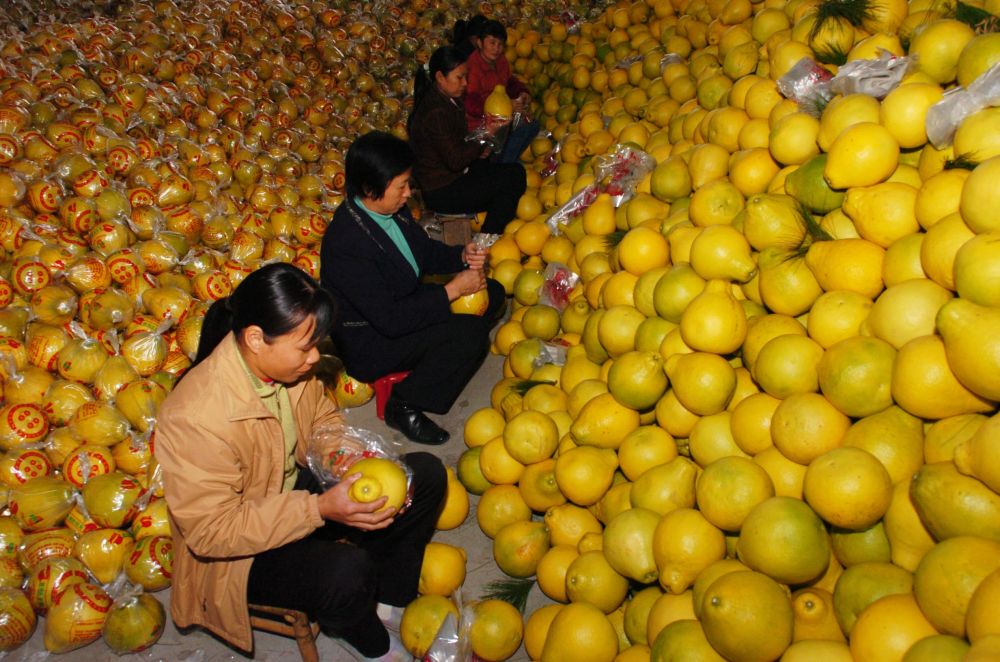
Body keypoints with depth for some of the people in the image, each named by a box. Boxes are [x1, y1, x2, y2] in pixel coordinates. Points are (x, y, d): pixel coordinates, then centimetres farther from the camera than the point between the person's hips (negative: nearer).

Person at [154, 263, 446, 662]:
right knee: (347, 571, -34)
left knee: (426, 474, -1)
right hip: (235, 553, -7)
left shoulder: (286, 363, -12)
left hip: (297, 485, 7)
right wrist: (318, 509, -36)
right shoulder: (195, 417, -33)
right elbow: (211, 531, -29)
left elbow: (321, 419, 7)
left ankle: (389, 599, 16)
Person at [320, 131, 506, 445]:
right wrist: (452, 290, -27)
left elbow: (425, 251, 12)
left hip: (405, 304, 9)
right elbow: (390, 319, -32)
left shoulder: (392, 210, -6)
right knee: (470, 332, -24)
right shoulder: (346, 244, -31)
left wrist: (462, 256, -9)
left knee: (492, 292, 6)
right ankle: (404, 406, -8)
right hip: (369, 343, -9)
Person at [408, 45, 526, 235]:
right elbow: (455, 160, -24)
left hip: (453, 176, 10)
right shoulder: (436, 113, -23)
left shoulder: (449, 101, 8)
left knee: (514, 170, 13)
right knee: (514, 176, -13)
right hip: (441, 193, -10)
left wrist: (476, 149, 0)